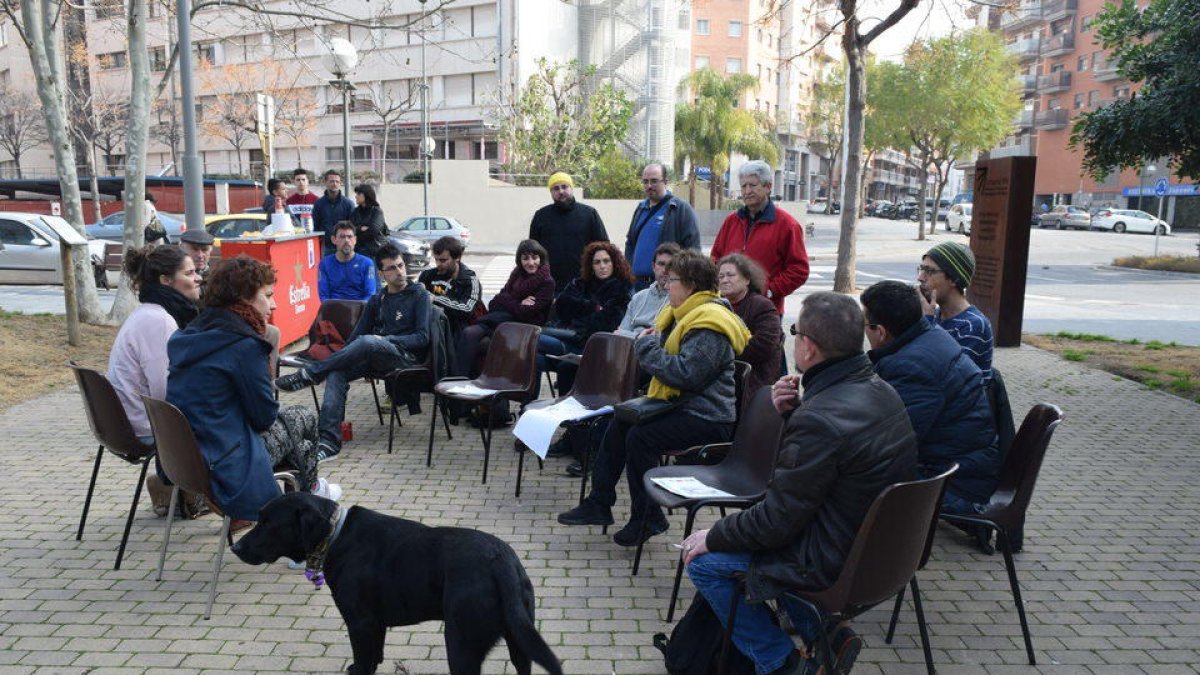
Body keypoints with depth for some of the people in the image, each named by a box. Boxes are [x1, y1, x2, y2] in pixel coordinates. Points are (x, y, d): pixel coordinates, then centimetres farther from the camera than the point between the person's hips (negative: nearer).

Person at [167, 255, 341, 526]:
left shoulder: (189, 335, 7)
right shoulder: (244, 344, -20)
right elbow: (265, 416, -12)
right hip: (226, 469, -9)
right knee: (303, 417, 13)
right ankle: (309, 490, 35)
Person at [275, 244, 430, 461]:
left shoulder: (419, 295, 6)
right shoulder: (377, 300, 23)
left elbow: (422, 337, -3)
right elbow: (357, 333, 19)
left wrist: (387, 340, -15)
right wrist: (342, 356, 1)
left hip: (407, 357, -5)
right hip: (376, 359, 5)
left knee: (368, 341, -37)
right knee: (336, 372, -26)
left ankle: (308, 375, -25)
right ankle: (329, 441, -33)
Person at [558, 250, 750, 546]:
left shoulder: (709, 327, -21)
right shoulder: (684, 314, 15)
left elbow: (685, 373, -30)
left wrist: (648, 347, -18)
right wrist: (649, 344, 1)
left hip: (708, 419, -11)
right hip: (683, 404, 11)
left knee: (640, 437, -25)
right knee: (619, 423, 8)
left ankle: (647, 519, -8)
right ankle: (599, 503, 13)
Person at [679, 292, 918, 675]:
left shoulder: (820, 418, -31)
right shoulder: (880, 391, -2)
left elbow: (776, 523, -23)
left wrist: (713, 537, -8)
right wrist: (790, 413, -6)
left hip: (834, 563, -9)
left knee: (703, 560, 2)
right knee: (739, 526, 25)